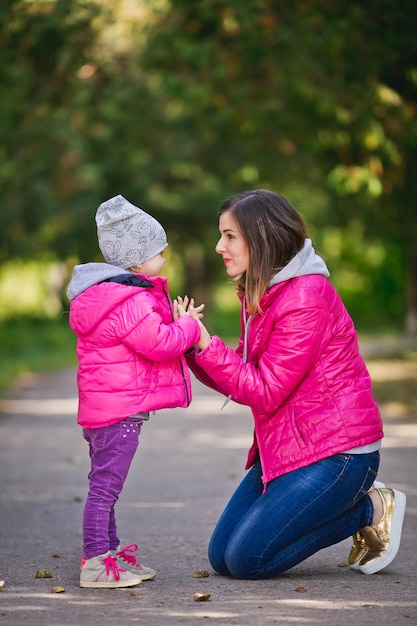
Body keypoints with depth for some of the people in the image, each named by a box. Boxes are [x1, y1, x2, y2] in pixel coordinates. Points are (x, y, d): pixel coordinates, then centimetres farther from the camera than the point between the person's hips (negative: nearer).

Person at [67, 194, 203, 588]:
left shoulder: (109, 294, 16)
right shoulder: (132, 303, -20)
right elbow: (160, 343, -22)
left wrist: (177, 322, 11)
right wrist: (188, 327, -5)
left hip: (101, 407, 11)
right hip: (120, 410, -11)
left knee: (104, 484, 17)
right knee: (106, 485, -8)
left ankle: (110, 552, 28)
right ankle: (96, 563, -5)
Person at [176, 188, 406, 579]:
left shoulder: (305, 299, -20)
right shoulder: (261, 294, 10)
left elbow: (264, 392, -20)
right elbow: (241, 381, 7)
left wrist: (205, 343, -21)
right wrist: (192, 344, -6)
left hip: (334, 452, -9)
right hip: (283, 445, 9)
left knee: (246, 560, -12)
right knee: (221, 556, 7)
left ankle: (370, 510, 3)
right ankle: (349, 503, 15)